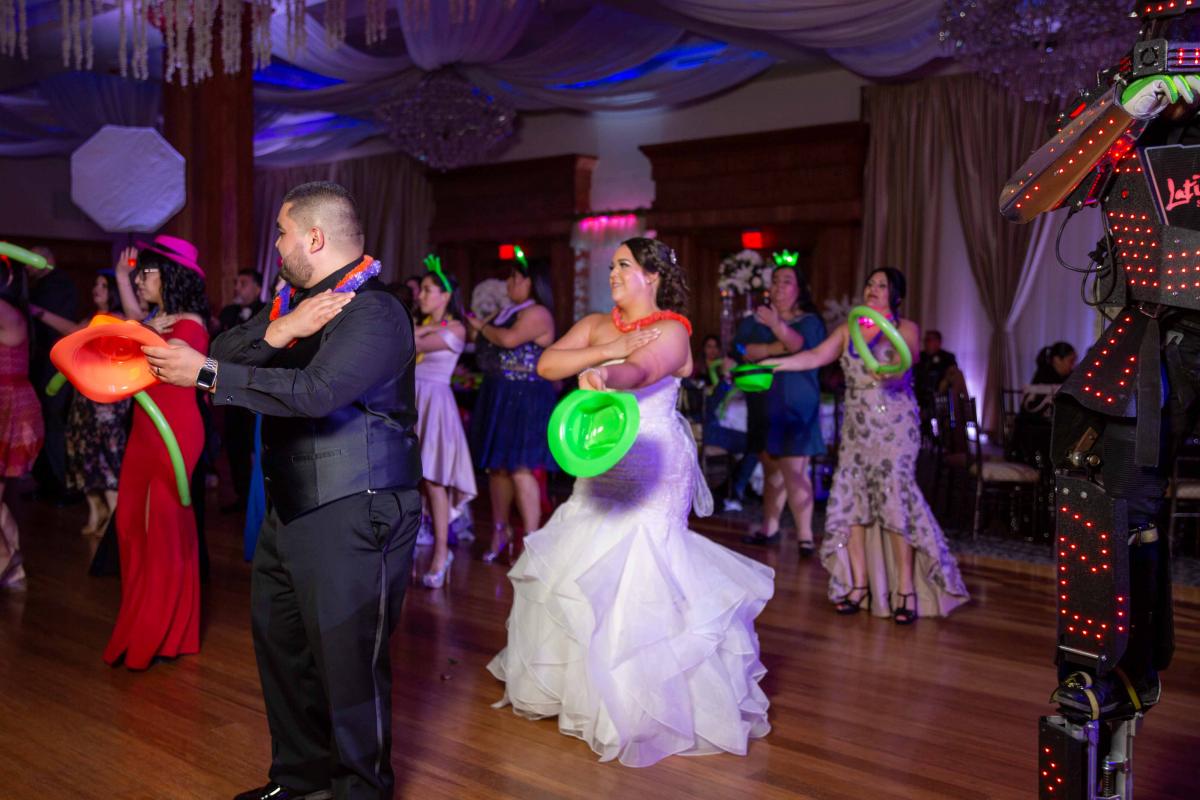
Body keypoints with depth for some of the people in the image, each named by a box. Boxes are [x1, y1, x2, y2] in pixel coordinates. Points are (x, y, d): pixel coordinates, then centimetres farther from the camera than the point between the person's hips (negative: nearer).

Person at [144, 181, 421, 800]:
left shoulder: (373, 312, -16)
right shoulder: (293, 300, 13)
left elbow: (315, 392, -29)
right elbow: (224, 353, 1)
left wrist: (205, 374, -22)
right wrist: (278, 330, -19)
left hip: (354, 515, -9)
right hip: (291, 507, 10)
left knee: (348, 658, -1)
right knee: (279, 640, 19)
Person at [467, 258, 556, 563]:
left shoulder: (537, 313, -10)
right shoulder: (506, 312, 18)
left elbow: (509, 339, -24)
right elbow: (482, 341, 17)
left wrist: (482, 326, -8)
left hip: (524, 399, -9)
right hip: (498, 397, 9)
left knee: (519, 469, -11)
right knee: (497, 467, 13)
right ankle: (501, 531, 25)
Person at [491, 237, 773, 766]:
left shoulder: (671, 331, -8)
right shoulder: (595, 325, 10)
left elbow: (639, 371, -30)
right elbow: (546, 365, -3)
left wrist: (603, 375, -52)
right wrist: (605, 350, -14)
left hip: (652, 469, -6)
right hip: (602, 470, 7)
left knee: (638, 573, -8)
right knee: (581, 564, 11)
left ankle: (645, 700, 7)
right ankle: (580, 678, 29)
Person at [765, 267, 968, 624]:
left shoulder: (905, 329, 0)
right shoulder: (848, 328, 11)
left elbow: (900, 368, -15)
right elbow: (816, 357, 2)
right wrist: (775, 362, -10)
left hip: (895, 427, -4)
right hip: (857, 428, 4)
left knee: (896, 498, -11)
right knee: (850, 500, 0)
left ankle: (906, 589, -3)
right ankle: (859, 584, 11)